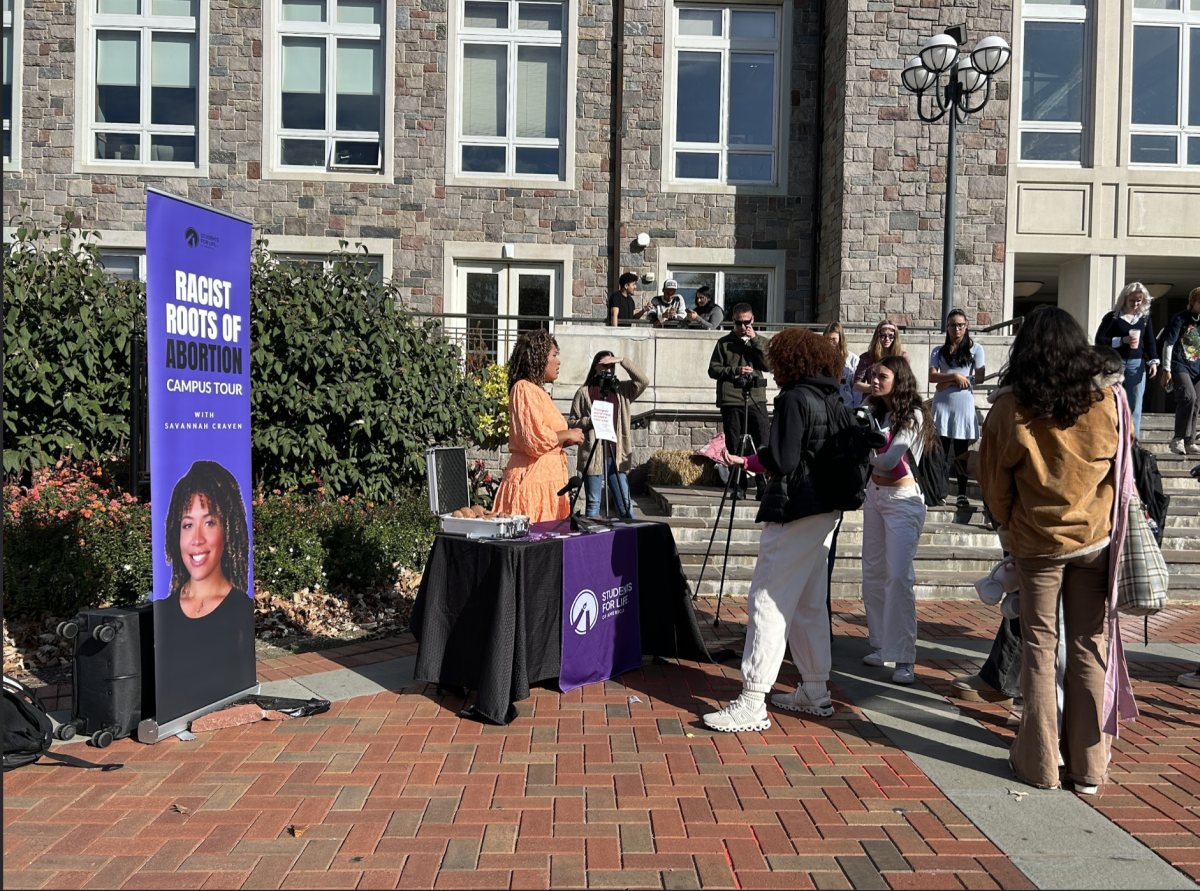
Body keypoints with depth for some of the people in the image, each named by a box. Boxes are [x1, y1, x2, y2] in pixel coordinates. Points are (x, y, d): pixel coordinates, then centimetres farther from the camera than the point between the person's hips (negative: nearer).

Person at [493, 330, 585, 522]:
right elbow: (535, 439, -18)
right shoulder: (524, 389, -8)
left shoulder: (537, 391, 20)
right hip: (532, 482, -9)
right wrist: (567, 434, -6)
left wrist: (567, 440, 16)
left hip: (547, 480, 9)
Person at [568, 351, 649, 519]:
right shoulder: (584, 392, 4)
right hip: (592, 455, -2)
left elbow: (643, 381, -4)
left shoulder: (622, 390, 12)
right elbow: (572, 422, 3)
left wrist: (623, 361, -8)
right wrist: (590, 421, -15)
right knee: (593, 504, 3)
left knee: (625, 505, 4)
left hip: (617, 456, 2)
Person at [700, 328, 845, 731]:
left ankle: (752, 704, -7)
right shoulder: (830, 400, 12)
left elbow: (781, 460, -20)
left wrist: (746, 460, 0)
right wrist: (745, 460, 19)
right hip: (825, 511, 10)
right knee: (809, 605, 18)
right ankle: (815, 693, 27)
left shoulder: (794, 399, -14)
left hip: (795, 513, -9)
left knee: (767, 603, -7)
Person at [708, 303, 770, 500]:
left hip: (756, 400, 1)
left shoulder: (761, 341, 13)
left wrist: (755, 340, -5)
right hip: (730, 401, 0)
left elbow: (768, 364, -1)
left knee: (762, 445, -5)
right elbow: (713, 369, 5)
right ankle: (739, 487, 10)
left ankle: (763, 487, 1)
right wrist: (735, 371, -10)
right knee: (734, 446, 3)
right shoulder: (724, 343, 9)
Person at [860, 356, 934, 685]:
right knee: (873, 573, 9)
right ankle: (881, 645, 19)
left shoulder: (913, 415, -10)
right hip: (874, 494, 7)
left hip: (902, 500, -7)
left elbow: (889, 460, -19)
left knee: (899, 575, -12)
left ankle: (904, 658, -8)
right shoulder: (875, 412, 11)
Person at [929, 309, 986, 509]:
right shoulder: (938, 351, 10)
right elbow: (932, 377, -2)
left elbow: (979, 378, -2)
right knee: (940, 450, -1)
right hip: (942, 405, 1)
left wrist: (948, 382, -5)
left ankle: (962, 494, 5)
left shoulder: (975, 349, 6)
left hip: (964, 405, -1)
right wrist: (955, 376, -16)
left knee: (961, 452, 2)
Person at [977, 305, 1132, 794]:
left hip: (1036, 543, -2)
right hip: (1095, 540, 2)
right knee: (1089, 649, 9)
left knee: (1039, 649, 8)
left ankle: (1038, 763, 15)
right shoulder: (1107, 401, -7)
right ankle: (1088, 766, 18)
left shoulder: (1011, 409, -12)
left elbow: (994, 480, -2)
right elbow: (1121, 470, 8)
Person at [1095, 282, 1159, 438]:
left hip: (1137, 364, 3)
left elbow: (1150, 342, 10)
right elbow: (1099, 340, -6)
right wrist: (1122, 340, -16)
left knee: (1134, 405, 2)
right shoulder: (1112, 317, -1)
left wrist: (1153, 361, -3)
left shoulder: (1145, 318, 10)